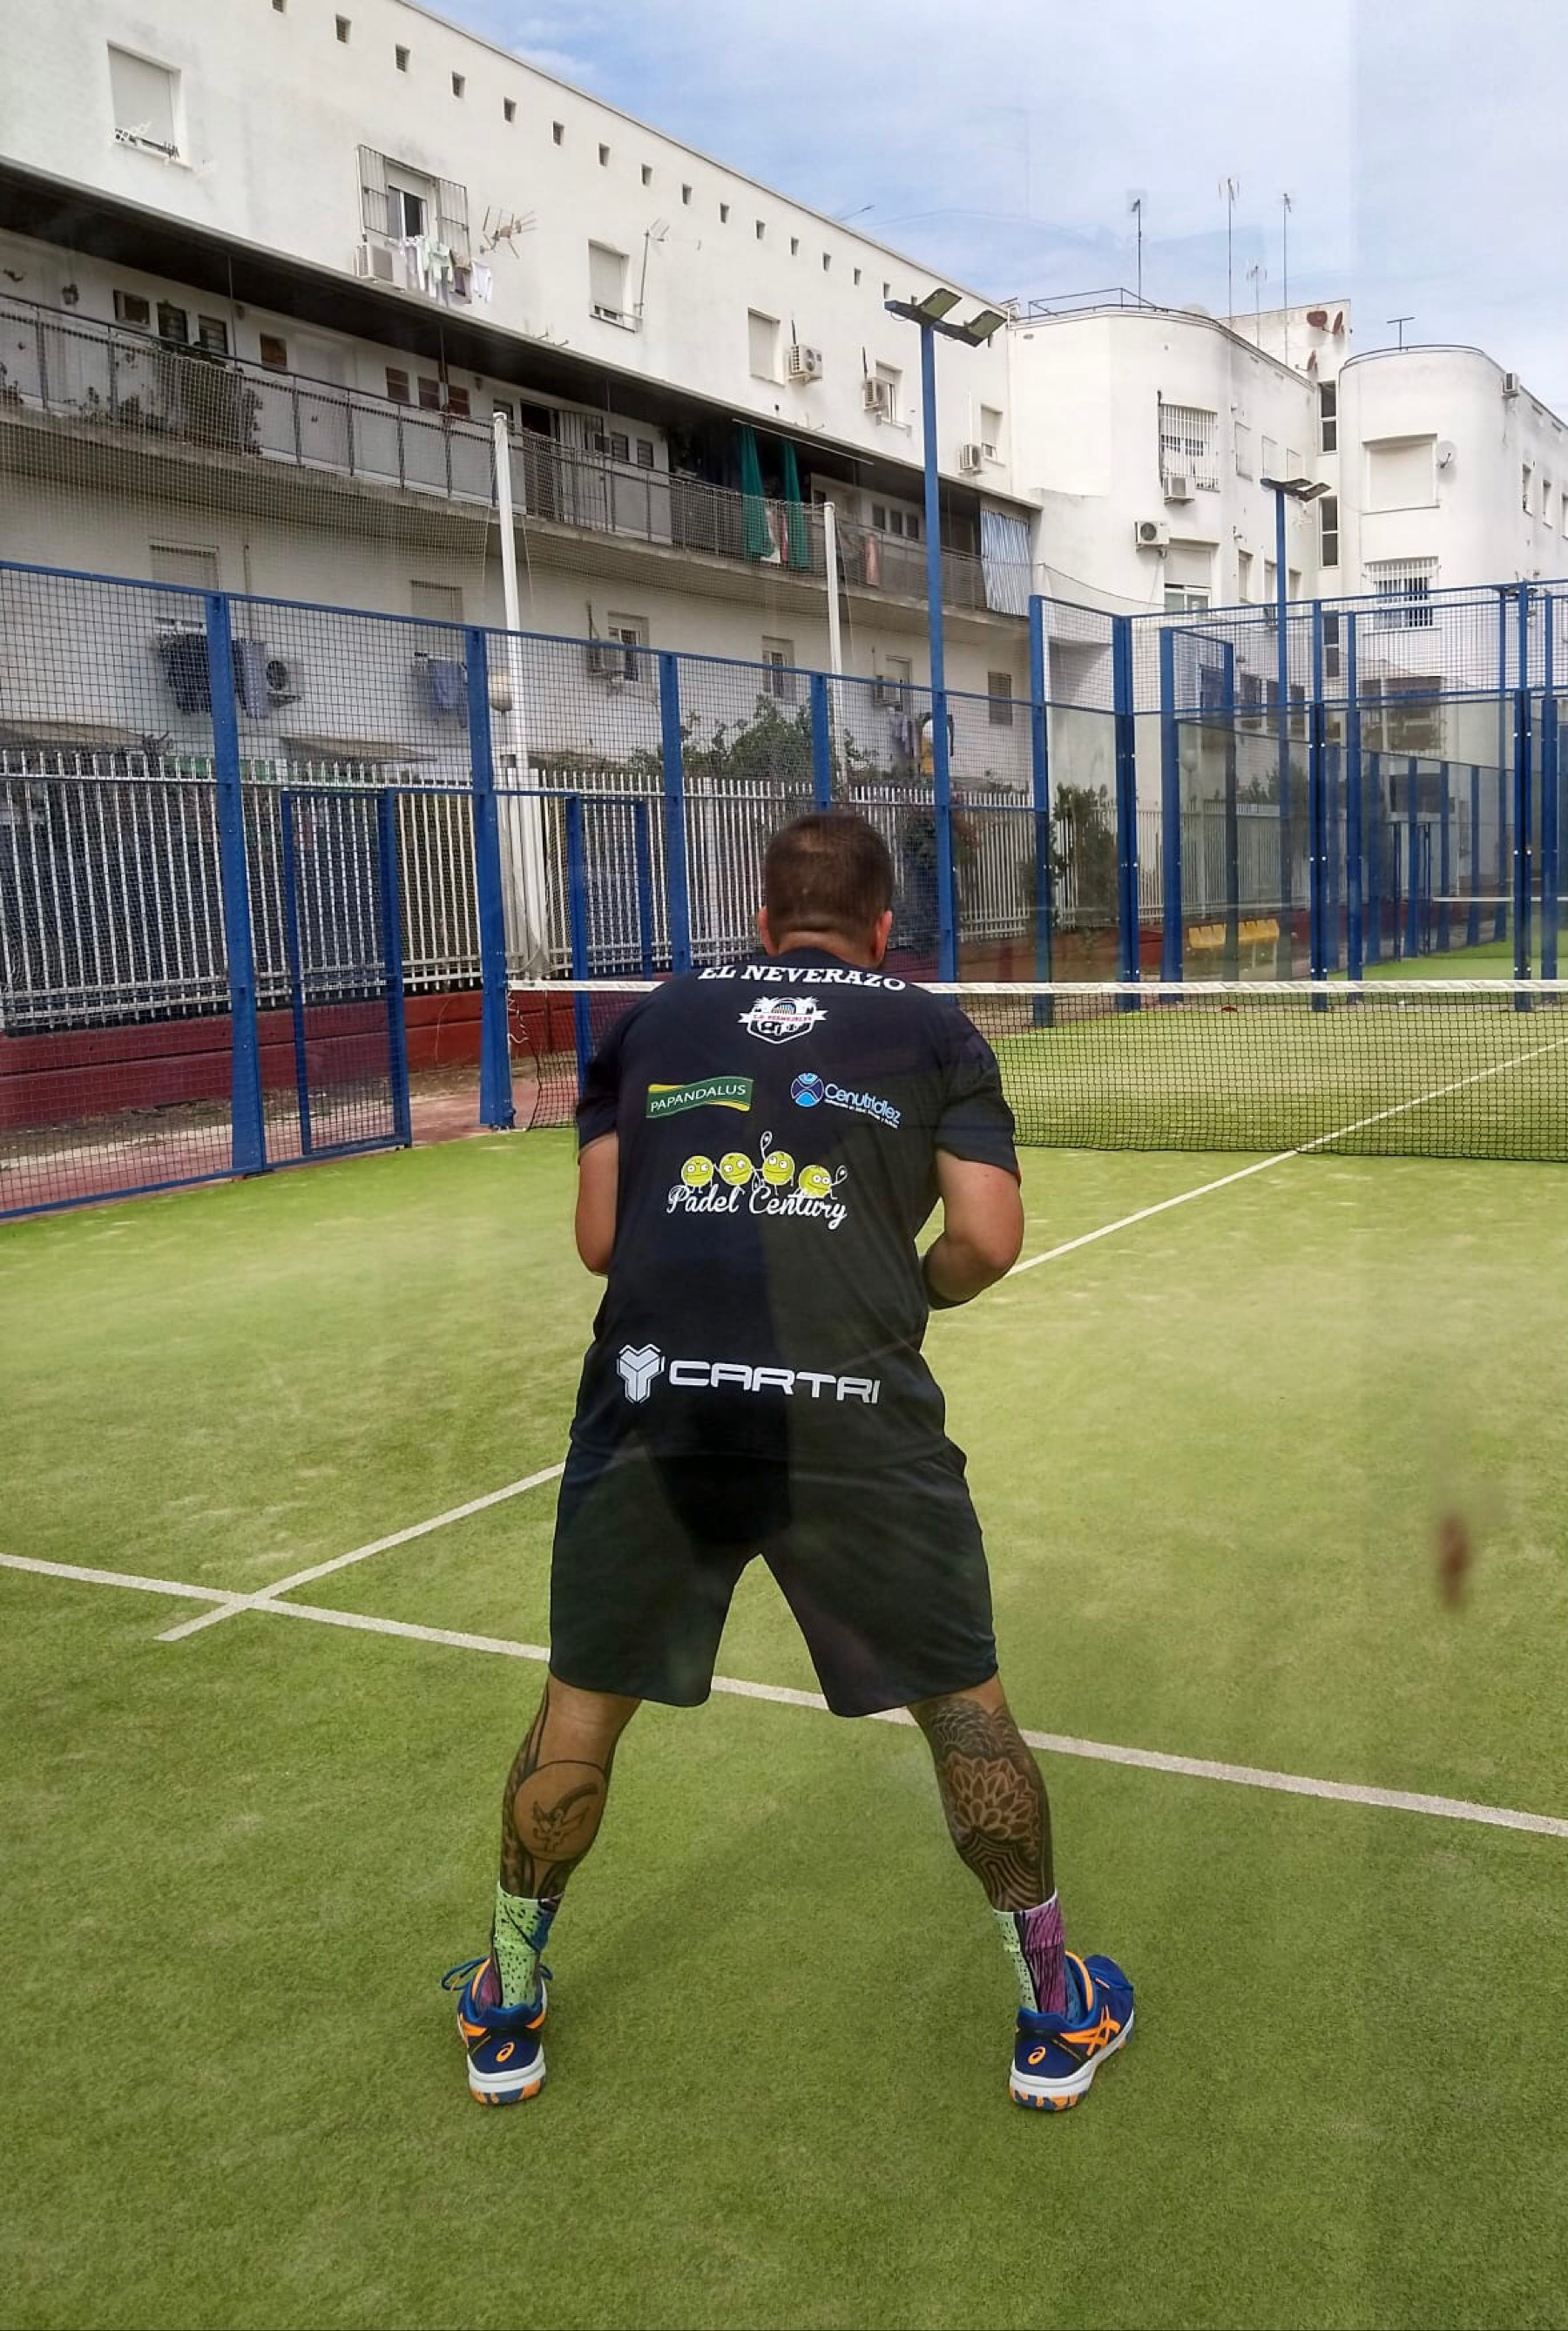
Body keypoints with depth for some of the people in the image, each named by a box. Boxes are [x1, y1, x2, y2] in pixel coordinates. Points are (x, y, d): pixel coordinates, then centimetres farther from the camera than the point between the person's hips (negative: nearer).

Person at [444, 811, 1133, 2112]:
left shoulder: (655, 1022, 17)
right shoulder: (932, 1033, 13)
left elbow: (600, 1237, 13)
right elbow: (989, 1238, 3)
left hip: (651, 1405, 2)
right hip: (856, 1418, -1)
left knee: (582, 1707, 21)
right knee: (964, 1705, 19)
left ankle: (504, 2013, 38)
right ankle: (1058, 2015, 33)